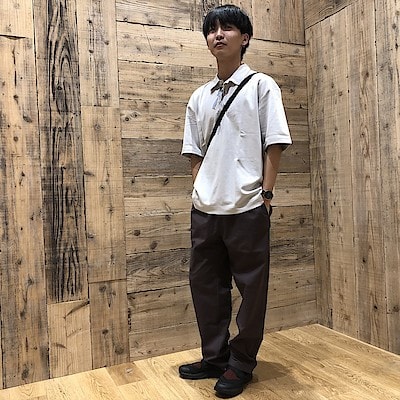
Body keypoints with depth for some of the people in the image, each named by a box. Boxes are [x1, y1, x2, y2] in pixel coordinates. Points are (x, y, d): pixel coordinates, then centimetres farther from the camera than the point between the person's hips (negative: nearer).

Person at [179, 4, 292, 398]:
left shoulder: (261, 85, 3)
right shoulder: (199, 97, 14)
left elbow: (274, 144, -3)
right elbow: (195, 152, 15)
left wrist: (265, 193, -9)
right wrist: (200, 193, 4)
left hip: (247, 208, -4)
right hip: (205, 209, 5)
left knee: (251, 286, 5)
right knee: (204, 283, 11)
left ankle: (241, 363, 23)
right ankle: (214, 357, 29)